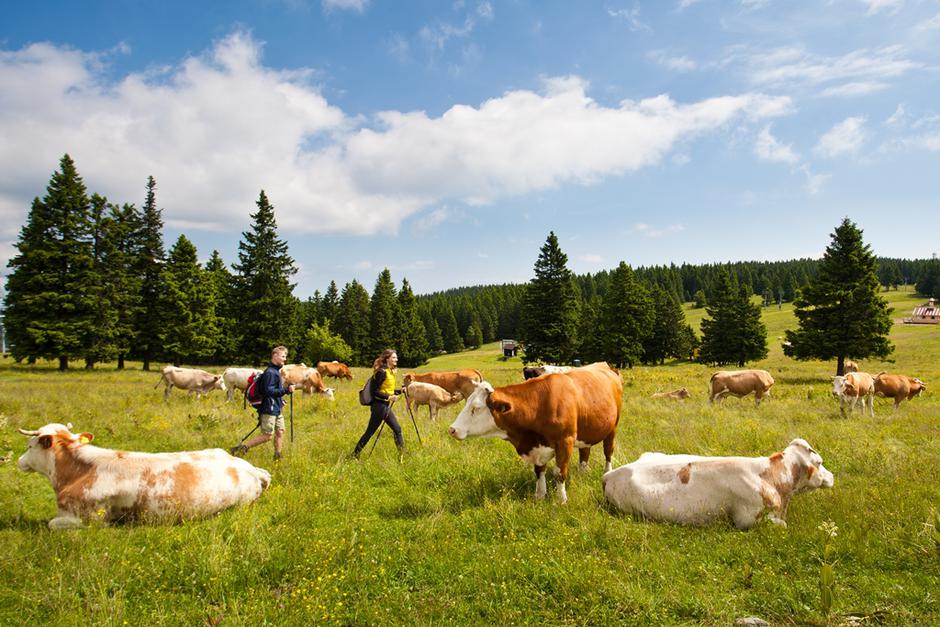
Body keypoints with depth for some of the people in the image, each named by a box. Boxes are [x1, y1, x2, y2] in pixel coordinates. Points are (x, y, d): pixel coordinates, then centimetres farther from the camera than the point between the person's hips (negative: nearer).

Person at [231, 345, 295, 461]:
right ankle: (240, 448, 1)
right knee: (266, 436, -6)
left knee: (280, 432, 9)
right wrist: (286, 390, -28)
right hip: (269, 409, -10)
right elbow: (269, 391, -25)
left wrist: (280, 399, 18)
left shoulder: (276, 371, 14)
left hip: (277, 409, 10)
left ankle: (277, 457, 16)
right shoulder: (270, 372, -17)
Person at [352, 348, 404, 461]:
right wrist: (388, 397, -25)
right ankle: (355, 455, 9)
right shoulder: (382, 372, -17)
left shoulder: (390, 371, 11)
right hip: (379, 406, -9)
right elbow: (375, 391, -19)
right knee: (370, 431, -1)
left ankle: (401, 455, 16)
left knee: (397, 429, 9)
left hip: (386, 406, 9)